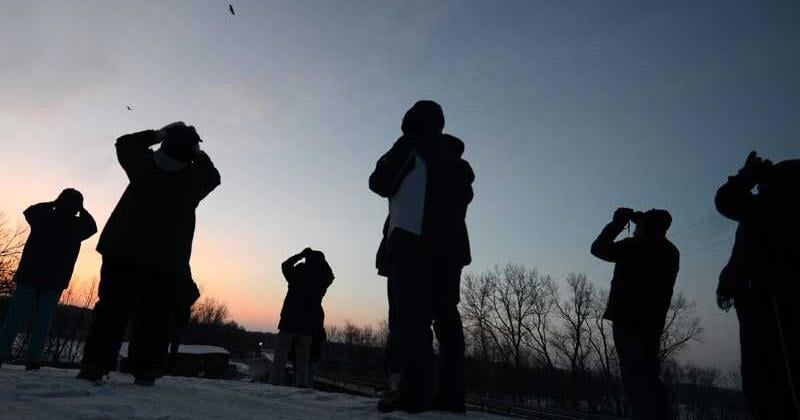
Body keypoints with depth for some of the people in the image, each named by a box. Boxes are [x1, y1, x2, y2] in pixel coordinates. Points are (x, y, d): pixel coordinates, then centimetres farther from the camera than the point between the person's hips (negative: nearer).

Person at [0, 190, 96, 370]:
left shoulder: (43, 217, 1)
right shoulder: (77, 225, -3)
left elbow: (29, 211, 23)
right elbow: (91, 225, 17)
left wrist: (52, 204, 22)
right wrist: (81, 210, 13)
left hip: (29, 275, 2)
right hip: (55, 280, -1)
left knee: (15, 316, 6)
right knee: (42, 319, 3)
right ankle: (33, 359, -1)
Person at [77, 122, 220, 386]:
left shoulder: (144, 164, 1)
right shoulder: (195, 178, -5)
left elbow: (124, 143, 22)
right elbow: (213, 175, 18)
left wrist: (158, 134, 17)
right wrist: (197, 152, 13)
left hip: (122, 254, 2)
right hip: (168, 262, -2)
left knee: (112, 309, 6)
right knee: (154, 317, 4)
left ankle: (94, 365, 4)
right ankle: (146, 371, 3)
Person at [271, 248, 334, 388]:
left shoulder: (297, 274, -3)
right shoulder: (321, 281, 2)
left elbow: (285, 265, 18)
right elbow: (330, 275, 26)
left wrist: (301, 255, 24)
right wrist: (321, 259, 25)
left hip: (289, 322, -2)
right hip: (308, 326, 2)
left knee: (280, 357, 3)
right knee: (303, 359, 9)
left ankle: (276, 383, -4)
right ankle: (302, 384, -2)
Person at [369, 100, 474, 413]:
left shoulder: (410, 145, 5)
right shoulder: (455, 158, 24)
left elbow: (380, 183, 5)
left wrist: (389, 163, 23)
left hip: (412, 239, -7)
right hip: (450, 244, 7)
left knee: (409, 312, -12)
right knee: (445, 313, 3)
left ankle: (412, 389, -19)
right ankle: (451, 392, 1)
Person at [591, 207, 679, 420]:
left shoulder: (636, 246, -10)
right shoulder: (670, 252, 13)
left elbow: (599, 248, -1)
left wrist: (617, 222, 9)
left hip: (628, 320, -8)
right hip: (652, 322, 8)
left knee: (636, 378, -9)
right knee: (648, 376, 14)